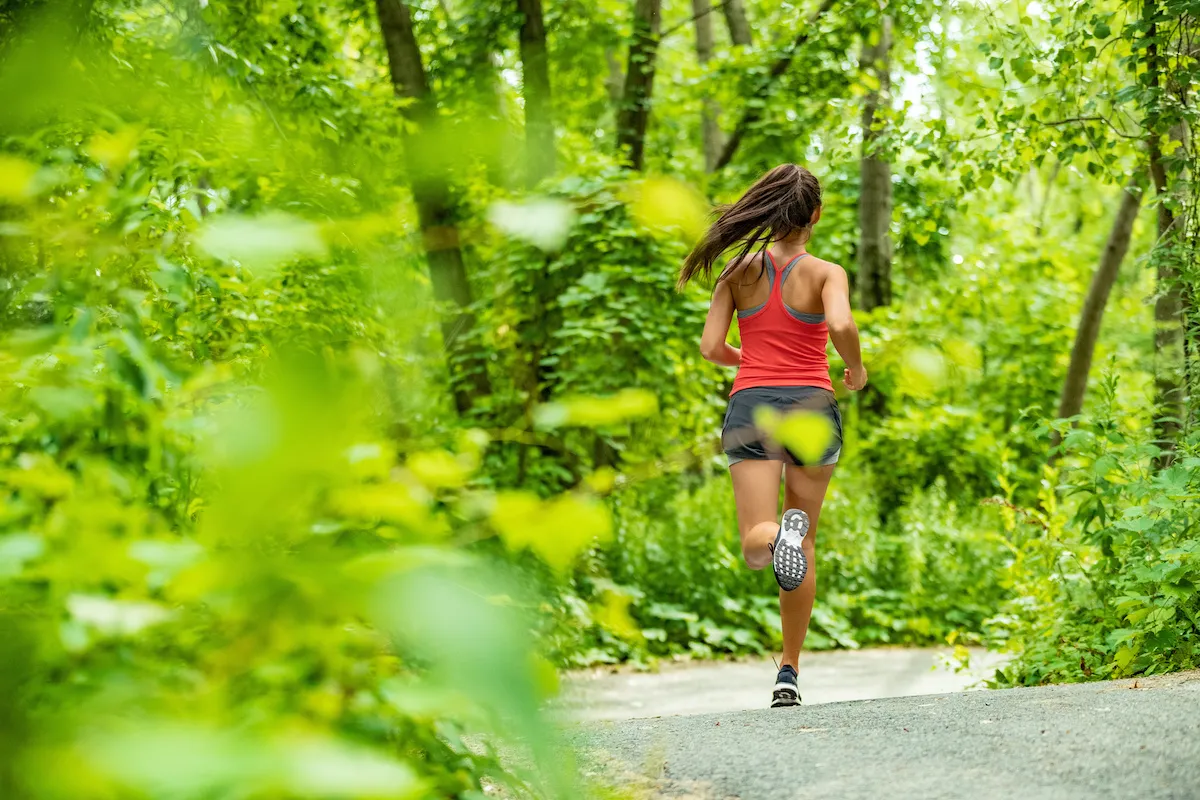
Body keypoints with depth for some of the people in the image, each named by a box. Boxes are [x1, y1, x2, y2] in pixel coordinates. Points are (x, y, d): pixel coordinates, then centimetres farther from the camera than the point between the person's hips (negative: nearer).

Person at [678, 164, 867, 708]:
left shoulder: (739, 270, 5)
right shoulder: (825, 273, -2)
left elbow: (711, 347, 1)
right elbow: (841, 325, -22)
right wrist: (857, 368, -2)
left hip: (751, 405, 1)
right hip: (812, 405, 0)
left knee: (756, 547, -5)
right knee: (805, 545, 15)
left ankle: (781, 534, -43)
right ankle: (789, 673, 14)